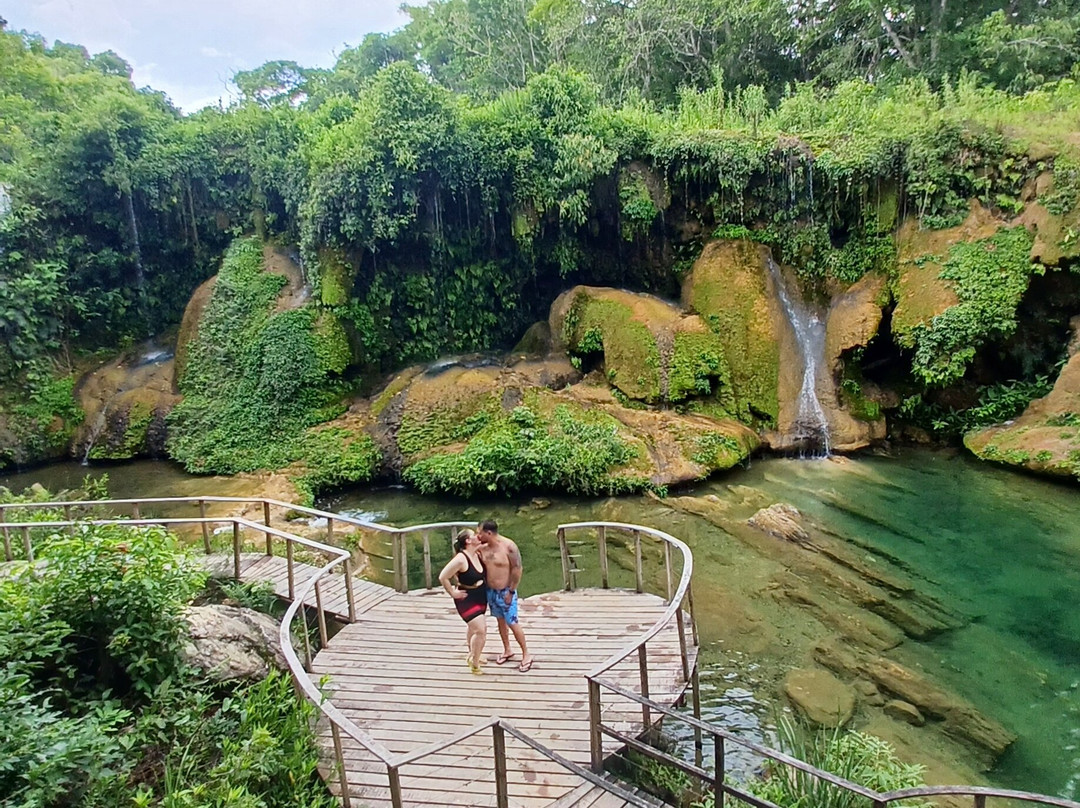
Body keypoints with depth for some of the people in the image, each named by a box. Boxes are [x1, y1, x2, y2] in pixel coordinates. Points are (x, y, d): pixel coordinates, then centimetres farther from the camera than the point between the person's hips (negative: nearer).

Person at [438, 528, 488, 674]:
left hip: (480, 597, 8)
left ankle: (472, 654, 48)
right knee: (481, 630, -13)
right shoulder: (460, 559, -30)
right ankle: (475, 663, 7)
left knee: (473, 627, 26)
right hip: (467, 599, -8)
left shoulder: (477, 554, -6)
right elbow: (443, 577, -25)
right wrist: (453, 593, -16)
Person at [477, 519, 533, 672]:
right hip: (491, 591, 6)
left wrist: (511, 591, -15)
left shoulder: (508, 546, -20)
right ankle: (507, 651, 35)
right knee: (500, 621, 17)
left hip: (506, 592, -6)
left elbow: (517, 569, -16)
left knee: (512, 623, -1)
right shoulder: (483, 548, -4)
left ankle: (526, 655, 12)